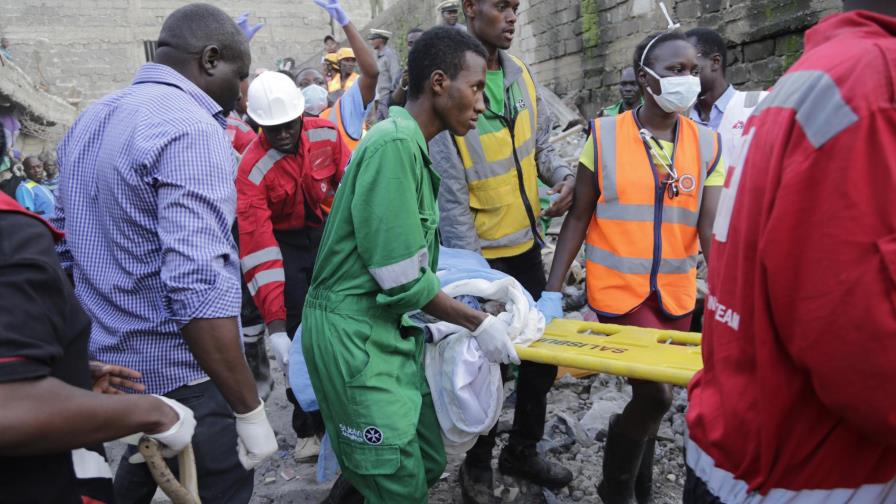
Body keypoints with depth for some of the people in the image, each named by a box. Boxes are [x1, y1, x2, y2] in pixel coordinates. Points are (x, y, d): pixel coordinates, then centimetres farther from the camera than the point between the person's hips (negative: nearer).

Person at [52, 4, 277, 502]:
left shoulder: (90, 119, 9)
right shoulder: (190, 129, -20)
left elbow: (65, 247, 17)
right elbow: (198, 288, -28)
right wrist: (250, 411, -23)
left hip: (106, 360, 9)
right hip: (180, 373, -9)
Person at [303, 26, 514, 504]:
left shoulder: (408, 144, 12)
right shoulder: (394, 144, -19)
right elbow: (402, 278, -20)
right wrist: (478, 324, -9)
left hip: (388, 331, 9)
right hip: (354, 333, -9)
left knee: (426, 464, 16)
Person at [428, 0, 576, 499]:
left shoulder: (521, 73, 3)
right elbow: (449, 189, -19)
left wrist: (563, 175, -7)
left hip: (525, 243, 7)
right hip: (480, 251, -6)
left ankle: (523, 449, 39)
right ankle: (478, 464, 34)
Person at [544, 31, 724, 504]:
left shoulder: (707, 145, 1)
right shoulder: (604, 135, -6)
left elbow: (711, 230, -5)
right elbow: (578, 217, -3)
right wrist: (552, 290, -7)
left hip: (676, 294, 4)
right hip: (618, 289, -3)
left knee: (650, 395, 16)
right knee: (655, 393, -10)